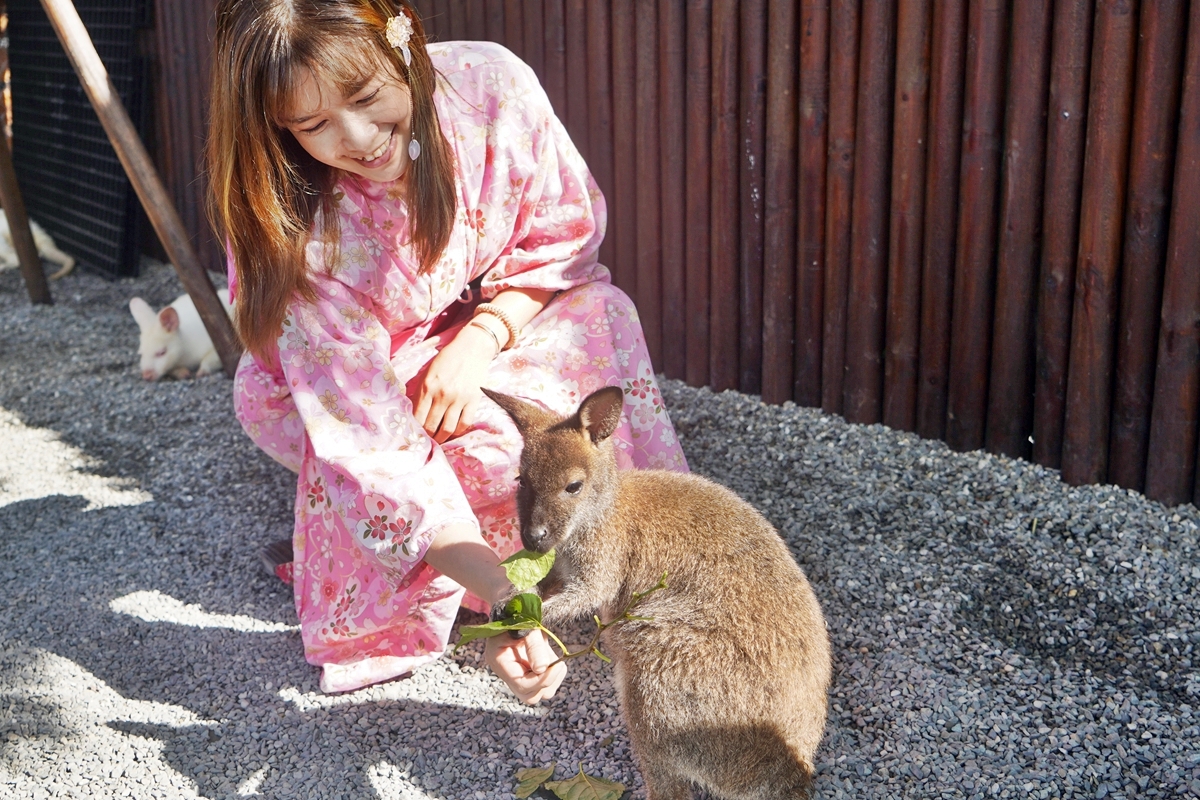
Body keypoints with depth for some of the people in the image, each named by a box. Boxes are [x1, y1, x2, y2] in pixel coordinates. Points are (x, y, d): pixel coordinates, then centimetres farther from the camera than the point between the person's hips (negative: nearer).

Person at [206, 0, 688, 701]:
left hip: (496, 329, 2)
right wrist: (497, 595, -47)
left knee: (599, 313, -27)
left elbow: (566, 236, -13)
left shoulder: (491, 84, -30)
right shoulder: (289, 228, -36)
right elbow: (372, 438, -39)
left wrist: (480, 339, -28)